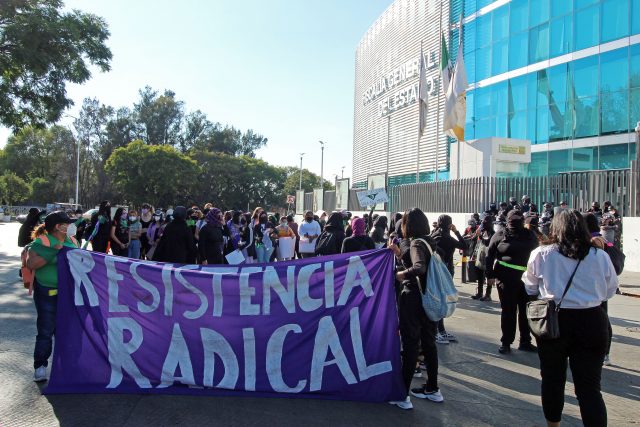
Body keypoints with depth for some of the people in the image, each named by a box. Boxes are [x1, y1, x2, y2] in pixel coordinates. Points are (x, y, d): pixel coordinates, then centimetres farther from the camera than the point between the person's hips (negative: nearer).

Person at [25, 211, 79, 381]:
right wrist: (53, 251, -29)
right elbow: (31, 263, -23)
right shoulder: (42, 241, -12)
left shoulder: (72, 241, 6)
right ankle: (40, 366, 15)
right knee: (46, 331, 1)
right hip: (48, 293, -5)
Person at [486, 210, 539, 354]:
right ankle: (506, 342, 14)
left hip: (526, 278, 3)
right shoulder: (500, 235, 0)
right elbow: (490, 255, 0)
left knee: (526, 310, 11)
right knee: (508, 311, 4)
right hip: (506, 278, -3)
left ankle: (525, 341, 24)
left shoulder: (530, 236, 8)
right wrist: (490, 274, -5)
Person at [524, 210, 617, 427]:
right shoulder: (600, 257, -5)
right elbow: (610, 291, 9)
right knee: (590, 386, 5)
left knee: (552, 379, 17)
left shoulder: (540, 254, -8)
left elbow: (530, 289, 6)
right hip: (591, 322, 0)